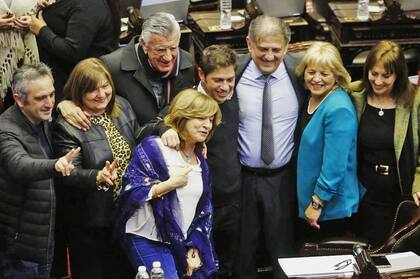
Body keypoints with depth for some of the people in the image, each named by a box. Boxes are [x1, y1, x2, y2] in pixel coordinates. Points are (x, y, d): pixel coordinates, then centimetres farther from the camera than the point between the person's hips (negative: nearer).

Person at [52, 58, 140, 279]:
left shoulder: (122, 107, 2)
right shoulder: (66, 127, -19)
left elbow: (138, 143, 15)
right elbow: (70, 175, -24)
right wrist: (99, 177, -42)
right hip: (91, 221, -6)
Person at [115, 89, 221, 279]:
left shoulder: (201, 163, 12)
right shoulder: (153, 148, -7)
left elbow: (204, 212, 14)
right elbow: (129, 193, -14)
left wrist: (195, 248, 4)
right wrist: (170, 184, -19)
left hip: (183, 243, 6)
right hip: (147, 241, -6)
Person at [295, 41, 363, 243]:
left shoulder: (338, 109, -23)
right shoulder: (312, 99, 4)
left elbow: (335, 163, -25)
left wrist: (317, 203, -19)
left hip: (332, 206, -8)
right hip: (307, 200, 8)